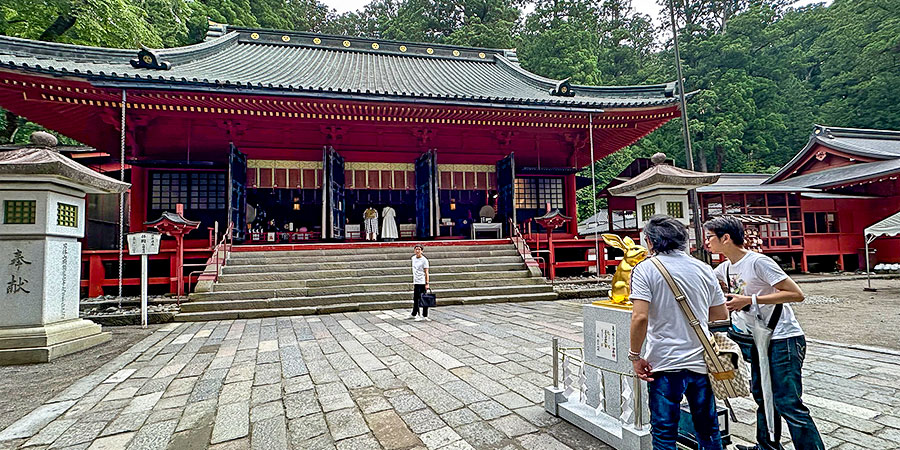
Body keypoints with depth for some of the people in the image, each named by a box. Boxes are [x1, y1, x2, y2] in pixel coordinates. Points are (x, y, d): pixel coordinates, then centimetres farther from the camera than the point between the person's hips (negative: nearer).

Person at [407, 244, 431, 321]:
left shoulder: (424, 260, -9)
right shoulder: (413, 258, 12)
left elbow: (426, 272, -10)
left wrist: (427, 283, -15)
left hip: (422, 282, -7)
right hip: (416, 282, 7)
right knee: (415, 298, 15)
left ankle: (424, 316, 2)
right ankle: (414, 314, 28)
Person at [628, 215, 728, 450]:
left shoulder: (645, 269, -11)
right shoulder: (704, 269, 5)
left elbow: (640, 317, -20)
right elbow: (722, 317, 11)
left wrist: (635, 356, -9)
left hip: (664, 364, -5)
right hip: (701, 361, 5)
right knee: (708, 430, 21)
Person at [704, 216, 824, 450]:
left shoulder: (758, 262, -19)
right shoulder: (725, 268, 6)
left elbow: (796, 294, -21)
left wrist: (750, 300, -25)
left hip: (783, 340, -9)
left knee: (788, 404, -8)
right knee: (762, 396, 19)